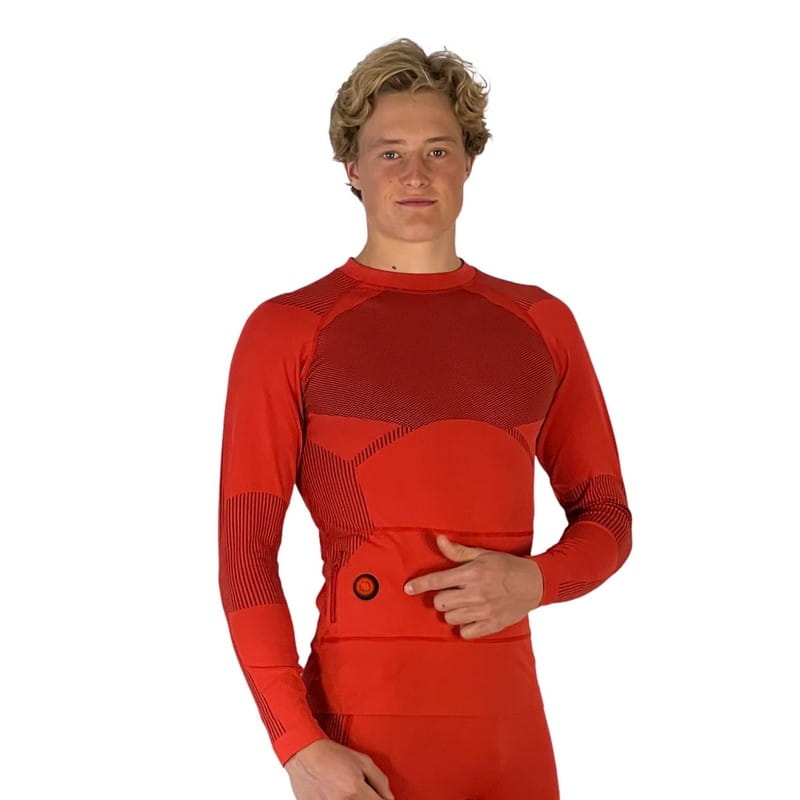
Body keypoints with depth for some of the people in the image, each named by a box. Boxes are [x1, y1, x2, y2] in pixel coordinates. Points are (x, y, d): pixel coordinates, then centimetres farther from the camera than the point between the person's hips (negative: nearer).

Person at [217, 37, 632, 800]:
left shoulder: (540, 323, 8)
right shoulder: (288, 330, -3)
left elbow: (606, 517, 13)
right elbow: (245, 552, -6)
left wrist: (534, 580, -9)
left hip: (510, 708, 4)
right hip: (364, 722, -4)